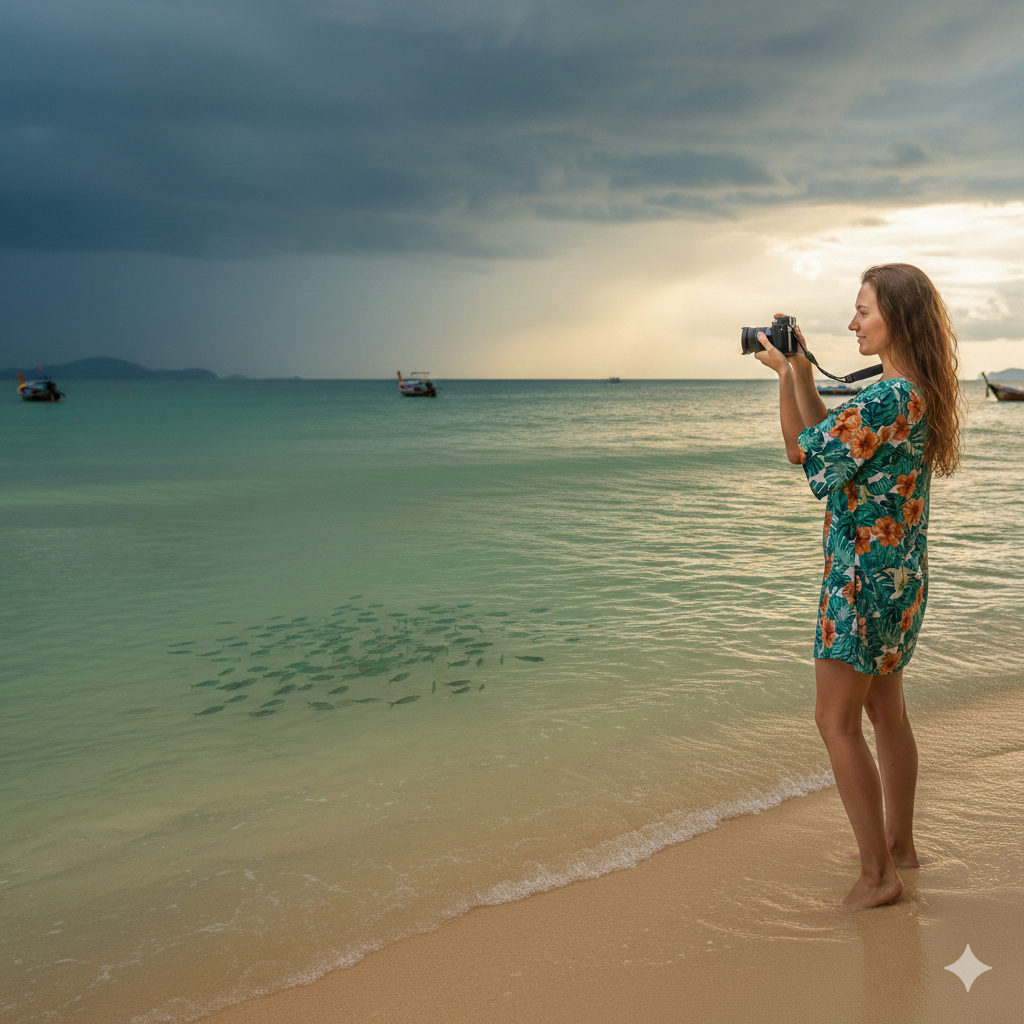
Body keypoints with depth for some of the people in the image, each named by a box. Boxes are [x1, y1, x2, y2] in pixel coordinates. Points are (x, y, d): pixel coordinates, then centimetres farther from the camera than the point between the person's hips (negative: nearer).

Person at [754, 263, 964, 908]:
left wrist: (785, 374, -8)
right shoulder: (914, 393, 9)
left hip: (868, 575, -10)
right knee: (887, 710, 20)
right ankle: (900, 843, 34)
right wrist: (803, 369, 10)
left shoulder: (891, 398, -22)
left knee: (836, 721, -1)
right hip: (900, 572, 10)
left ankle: (879, 874, 8)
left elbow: (805, 449, -17)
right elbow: (836, 438, 15)